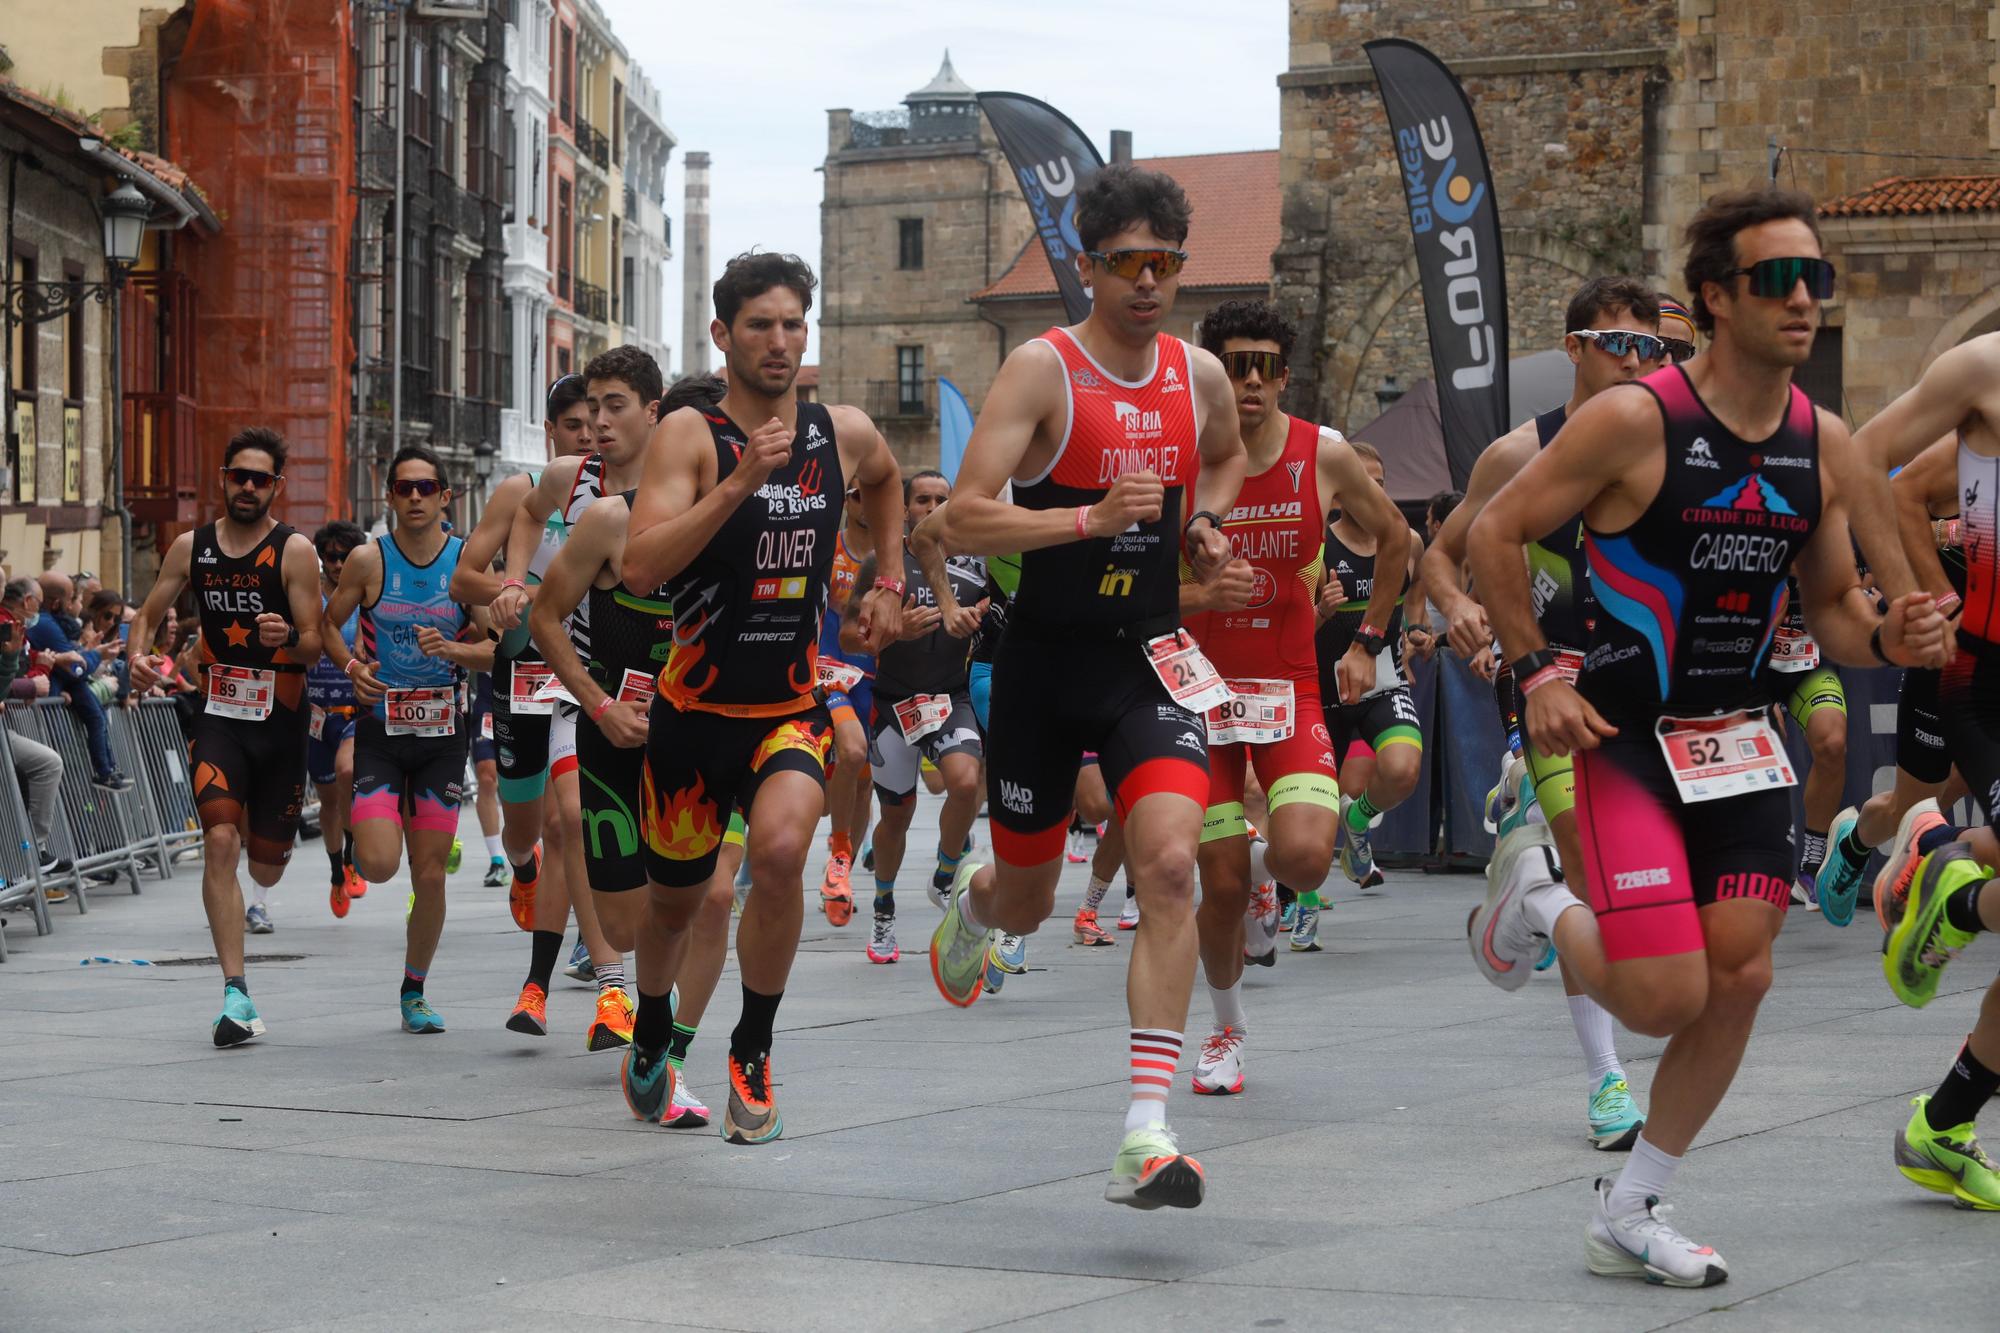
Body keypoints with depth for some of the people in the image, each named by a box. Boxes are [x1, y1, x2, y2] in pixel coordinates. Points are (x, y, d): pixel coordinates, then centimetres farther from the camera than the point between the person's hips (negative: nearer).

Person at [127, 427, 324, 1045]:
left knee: (266, 870, 9)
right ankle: (236, 995, -18)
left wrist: (289, 639, -33)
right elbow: (148, 614, 11)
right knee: (219, 842, -18)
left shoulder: (294, 550, -7)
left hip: (280, 719, -1)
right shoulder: (192, 547, 3)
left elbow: (312, 646, -10)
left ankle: (259, 832, 50)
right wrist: (139, 655, -10)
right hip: (218, 715, 1)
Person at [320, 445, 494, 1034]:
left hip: (442, 731, 1)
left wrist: (452, 649, -19)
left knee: (430, 874, 3)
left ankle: (414, 991, 21)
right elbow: (328, 623, 9)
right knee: (379, 866, -15)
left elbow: (498, 649, 0)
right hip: (380, 726, -1)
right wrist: (352, 666, -10)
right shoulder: (368, 560, -4)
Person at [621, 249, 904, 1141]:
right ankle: (651, 1036, 47)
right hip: (697, 707, -1)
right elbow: (639, 567, -25)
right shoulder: (690, 435, -11)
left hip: (794, 706, 1)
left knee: (781, 849, -28)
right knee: (675, 898, 15)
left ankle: (753, 1051, -9)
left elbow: (885, 480, 28)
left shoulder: (844, 434, 2)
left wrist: (889, 582, 20)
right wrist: (739, 483, -31)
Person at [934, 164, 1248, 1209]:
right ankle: (972, 900, 55)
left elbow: (1229, 456, 28)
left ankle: (1145, 1137, -21)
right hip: (1043, 660, -2)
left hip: (1146, 660, 2)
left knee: (1169, 865, -20)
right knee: (1026, 900, 13)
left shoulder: (1201, 374, 3)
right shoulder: (1042, 370, -12)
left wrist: (1205, 523, 8)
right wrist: (1090, 517, -29)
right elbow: (964, 523, -19)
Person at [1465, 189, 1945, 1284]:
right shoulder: (1635, 420, -16)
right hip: (1624, 737, -6)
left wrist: (1886, 640, -11)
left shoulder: (1824, 444, 2)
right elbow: (1496, 533, -7)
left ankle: (1628, 1217, 19)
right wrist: (1536, 673, -13)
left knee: (1739, 979, 2)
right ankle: (1540, 907, 22)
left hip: (1739, 737, 6)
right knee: (1667, 999, -12)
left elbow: (1832, 607, 11)